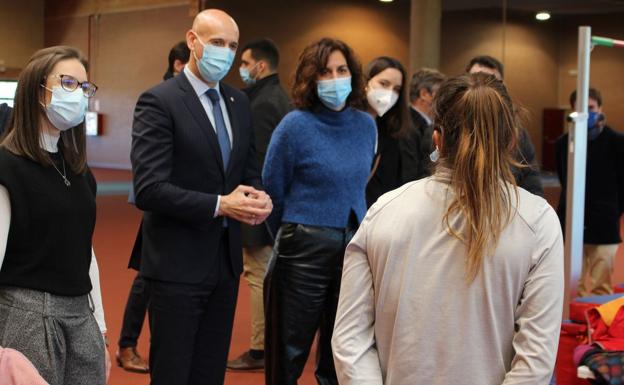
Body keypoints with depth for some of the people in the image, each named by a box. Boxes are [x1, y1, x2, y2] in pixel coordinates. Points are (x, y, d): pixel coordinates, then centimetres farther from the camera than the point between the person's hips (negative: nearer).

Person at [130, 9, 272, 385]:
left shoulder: (239, 102, 10)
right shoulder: (159, 101, -12)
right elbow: (149, 189, -19)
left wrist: (259, 198, -7)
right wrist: (219, 205, -23)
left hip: (226, 258, 7)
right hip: (178, 263, -7)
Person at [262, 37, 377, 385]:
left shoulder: (366, 125, 4)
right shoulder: (295, 125, -10)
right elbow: (273, 192, -1)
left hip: (354, 248, 4)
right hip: (305, 251, -4)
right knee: (290, 353, 6)